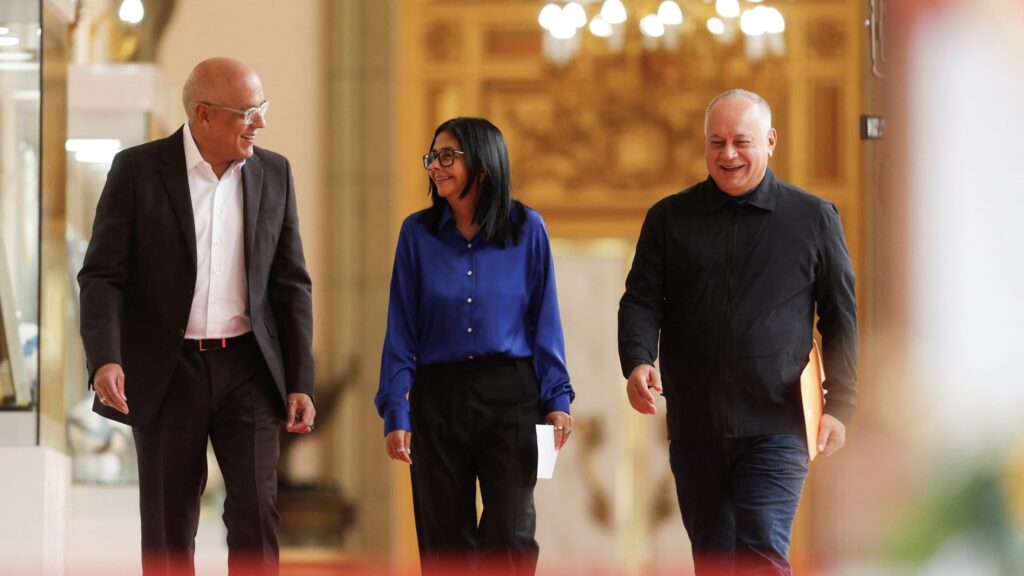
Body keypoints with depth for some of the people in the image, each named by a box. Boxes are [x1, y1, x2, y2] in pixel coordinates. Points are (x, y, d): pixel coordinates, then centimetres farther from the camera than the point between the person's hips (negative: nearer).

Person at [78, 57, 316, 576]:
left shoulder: (274, 174, 5)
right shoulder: (137, 170, -5)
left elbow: (291, 285, 7)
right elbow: (102, 276, -7)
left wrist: (301, 382, 1)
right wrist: (105, 359, -23)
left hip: (248, 368, 2)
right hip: (167, 372, -2)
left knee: (256, 515, -6)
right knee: (169, 528, 4)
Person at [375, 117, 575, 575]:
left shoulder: (526, 229, 0)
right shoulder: (418, 233, 1)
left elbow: (544, 322, 3)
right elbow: (402, 331, 2)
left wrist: (557, 398, -3)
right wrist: (396, 413, -3)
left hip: (510, 398, -1)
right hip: (438, 396, 1)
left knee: (510, 538, -5)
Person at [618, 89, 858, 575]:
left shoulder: (813, 219, 5)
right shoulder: (669, 219, 9)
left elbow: (840, 317, 7)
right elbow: (641, 299, 4)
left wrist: (840, 405, 0)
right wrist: (637, 363, -17)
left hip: (775, 426, -3)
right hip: (694, 427, 3)